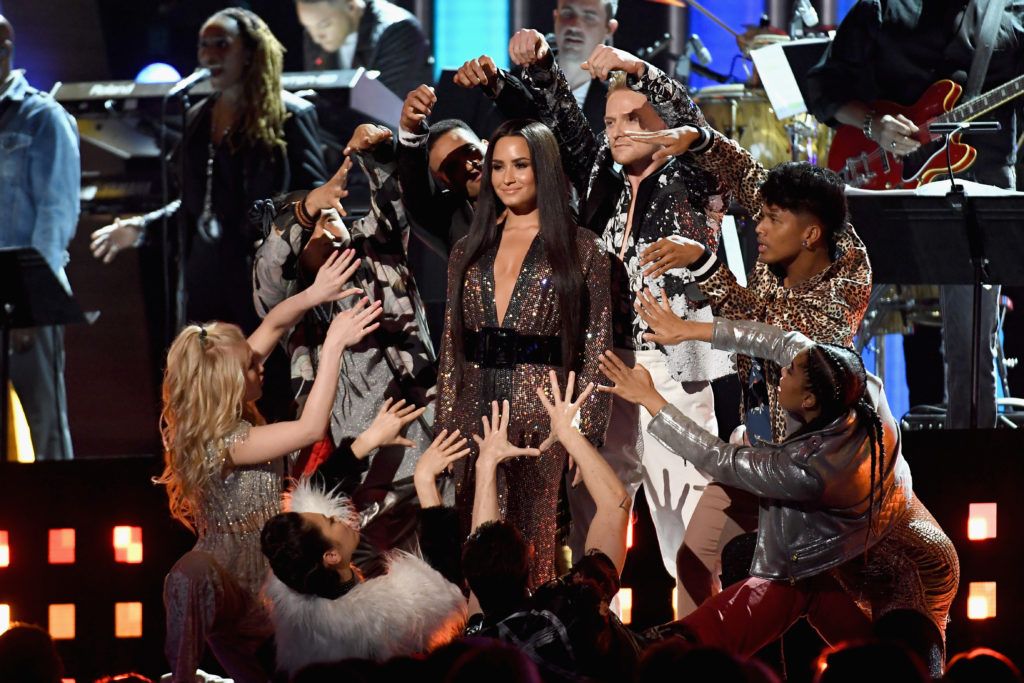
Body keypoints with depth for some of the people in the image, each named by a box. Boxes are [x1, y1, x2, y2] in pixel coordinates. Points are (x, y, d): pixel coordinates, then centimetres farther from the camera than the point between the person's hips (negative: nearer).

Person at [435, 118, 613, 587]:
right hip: (475, 420, 4)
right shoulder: (469, 252, 14)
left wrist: (584, 438, -10)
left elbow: (596, 352, -2)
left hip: (543, 420, -4)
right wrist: (444, 429, 7)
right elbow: (451, 348, 14)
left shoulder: (581, 253, 2)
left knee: (535, 545, -5)